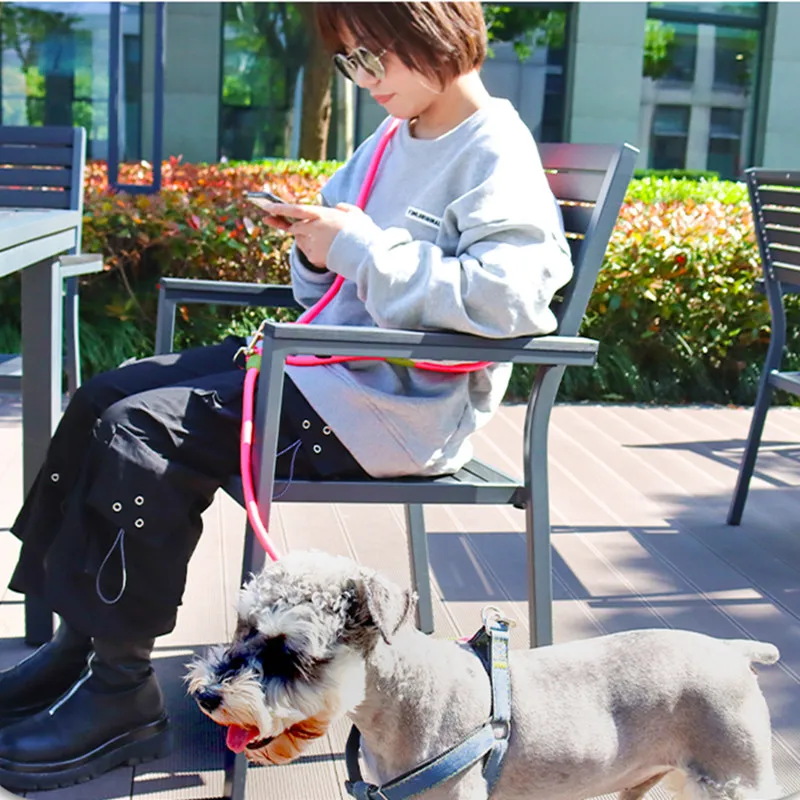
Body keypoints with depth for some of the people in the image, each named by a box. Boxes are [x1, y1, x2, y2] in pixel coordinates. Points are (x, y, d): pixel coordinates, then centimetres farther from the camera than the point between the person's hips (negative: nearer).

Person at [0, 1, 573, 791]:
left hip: (392, 405, -10)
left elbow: (507, 295, -28)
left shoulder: (495, 155, -11)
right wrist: (318, 243, -1)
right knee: (103, 398, 3)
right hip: (329, 367, 10)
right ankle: (78, 637, 8)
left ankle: (121, 695, -8)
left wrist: (360, 246, -22)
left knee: (144, 432, -21)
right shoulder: (390, 142, 16)